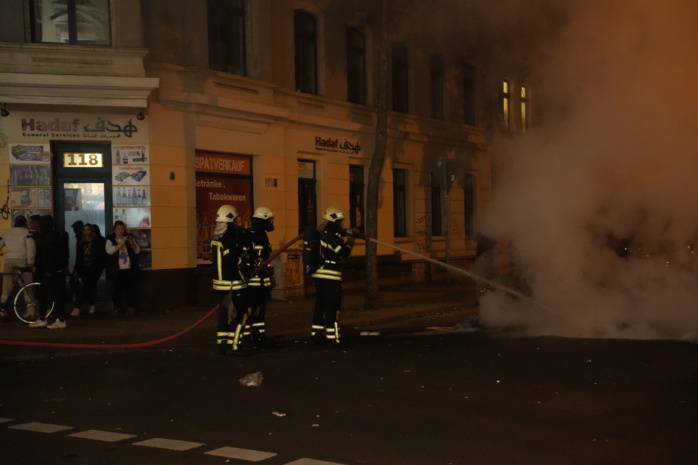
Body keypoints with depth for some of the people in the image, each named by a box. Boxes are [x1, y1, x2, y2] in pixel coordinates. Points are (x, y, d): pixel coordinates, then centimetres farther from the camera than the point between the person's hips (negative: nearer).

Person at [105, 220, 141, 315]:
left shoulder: (129, 238, 11)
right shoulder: (110, 240, 4)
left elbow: (137, 251, 9)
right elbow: (109, 251, -14)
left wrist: (133, 244, -11)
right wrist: (121, 243, -17)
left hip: (130, 269, 2)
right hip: (117, 270, -2)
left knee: (131, 289, 1)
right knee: (117, 289, 0)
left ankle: (131, 307, 11)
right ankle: (117, 307, 13)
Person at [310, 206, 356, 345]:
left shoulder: (322, 233, 13)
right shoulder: (331, 235, -15)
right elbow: (344, 252, -20)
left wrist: (347, 234, 12)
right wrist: (350, 241, -4)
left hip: (319, 275, 9)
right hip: (330, 276, -9)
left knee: (320, 306, 14)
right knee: (332, 308, -4)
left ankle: (317, 335, 18)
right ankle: (332, 337, -2)